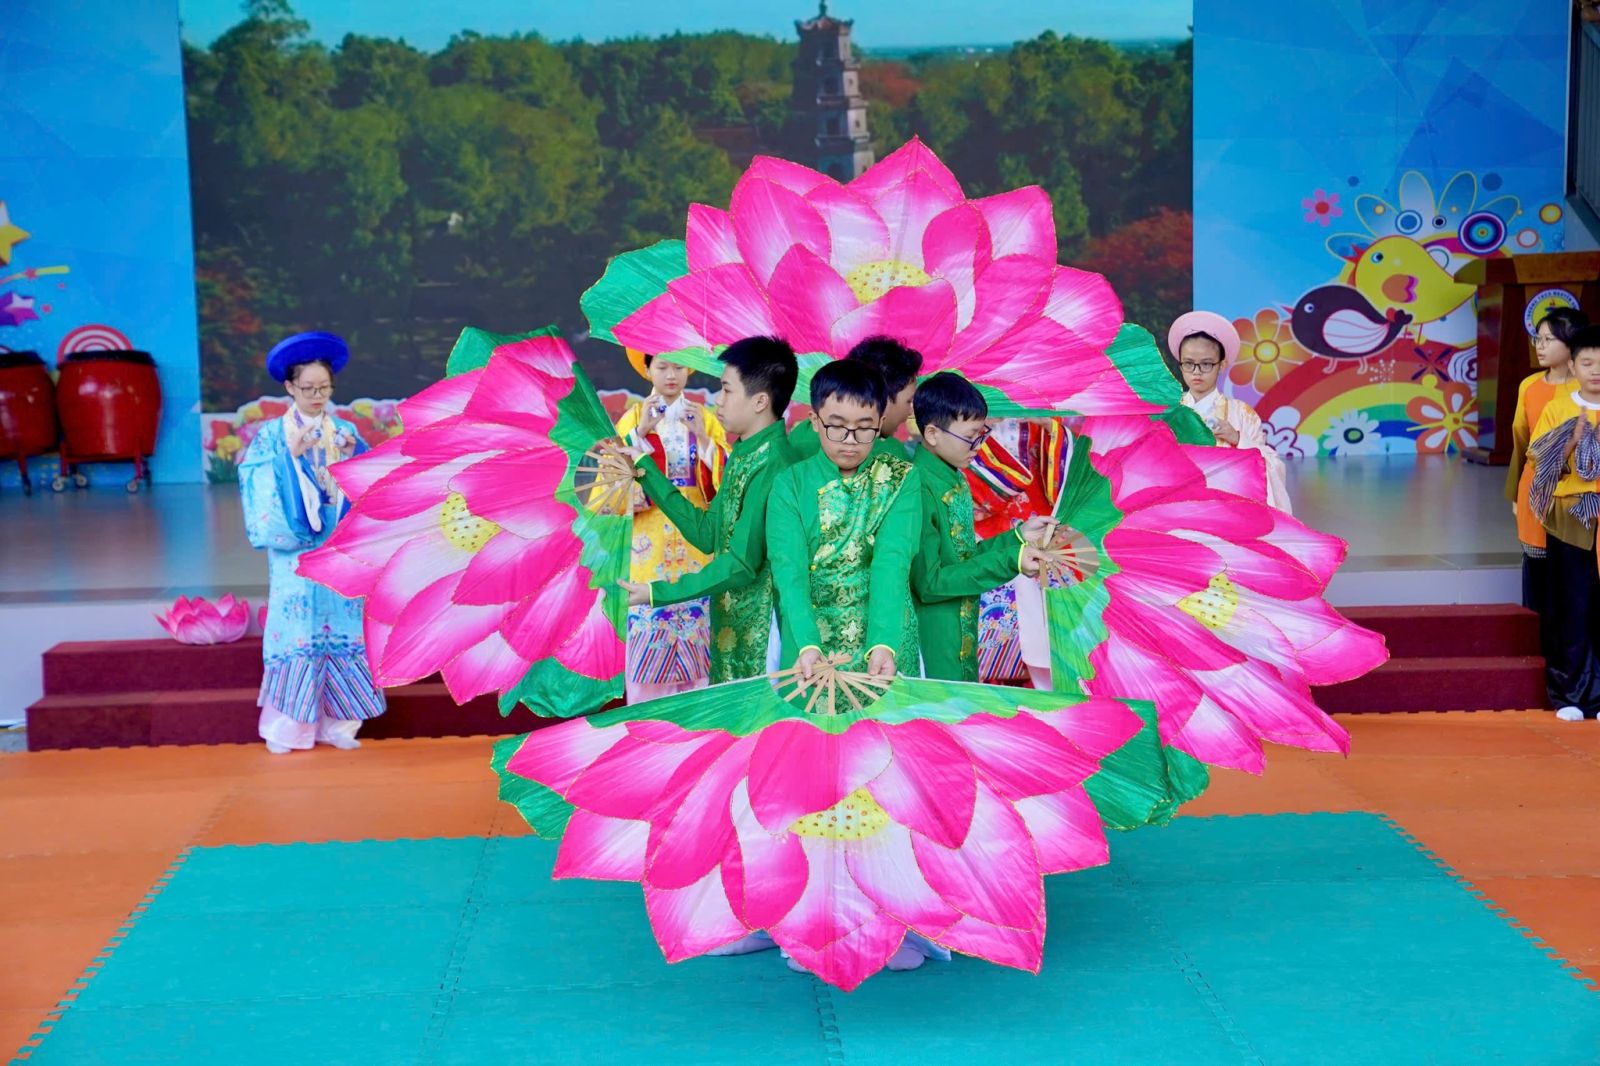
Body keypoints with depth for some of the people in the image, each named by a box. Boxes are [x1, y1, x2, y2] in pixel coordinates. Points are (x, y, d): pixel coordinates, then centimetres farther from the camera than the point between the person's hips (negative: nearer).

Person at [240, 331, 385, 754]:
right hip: (295, 552, -3)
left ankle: (335, 723, 9)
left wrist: (354, 452, -15)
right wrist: (291, 453, -22)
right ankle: (284, 725, 2)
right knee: (296, 625, -5)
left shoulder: (344, 432, 10)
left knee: (339, 625, 2)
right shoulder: (274, 434, 1)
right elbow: (259, 481, -12)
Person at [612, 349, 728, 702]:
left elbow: (727, 477, -1)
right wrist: (641, 433, -17)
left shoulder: (704, 418, 7)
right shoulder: (634, 418, 4)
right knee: (649, 618, -4)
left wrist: (703, 438, -14)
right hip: (652, 536, -1)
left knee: (697, 615, 0)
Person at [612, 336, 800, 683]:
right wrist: (645, 471, 10)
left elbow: (742, 564, -23)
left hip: (760, 635, -9)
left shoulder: (771, 465, -21)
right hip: (731, 627, 9)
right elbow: (708, 533, 11)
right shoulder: (744, 454, 8)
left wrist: (656, 593, -21)